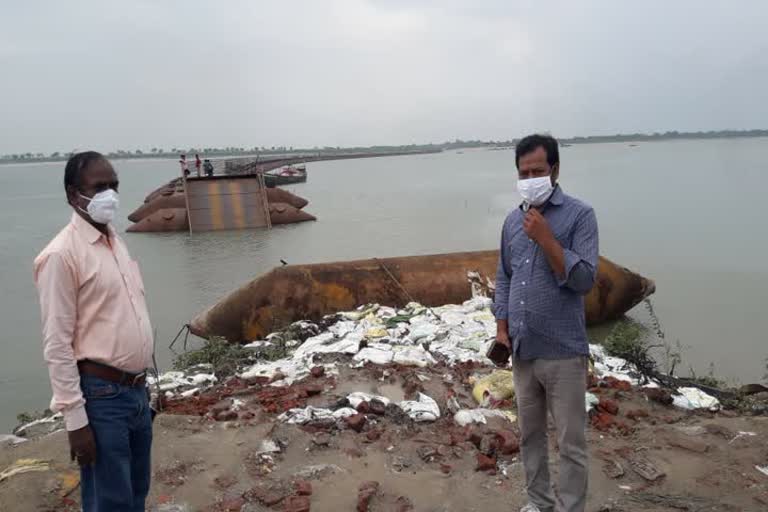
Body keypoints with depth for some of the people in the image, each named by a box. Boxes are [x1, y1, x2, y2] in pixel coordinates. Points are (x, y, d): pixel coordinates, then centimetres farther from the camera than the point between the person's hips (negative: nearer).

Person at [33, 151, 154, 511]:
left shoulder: (115, 241, 10)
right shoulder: (62, 254, -15)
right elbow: (57, 346, -16)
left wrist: (141, 386, 18)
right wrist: (75, 420, -17)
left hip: (137, 390, 8)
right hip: (101, 396, -7)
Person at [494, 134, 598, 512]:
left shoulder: (579, 215, -9)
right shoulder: (512, 220, 8)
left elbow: (584, 279, -16)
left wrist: (546, 238, -21)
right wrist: (502, 326, 7)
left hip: (563, 352, -6)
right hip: (522, 350, 6)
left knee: (571, 443, 5)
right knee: (529, 435, 19)